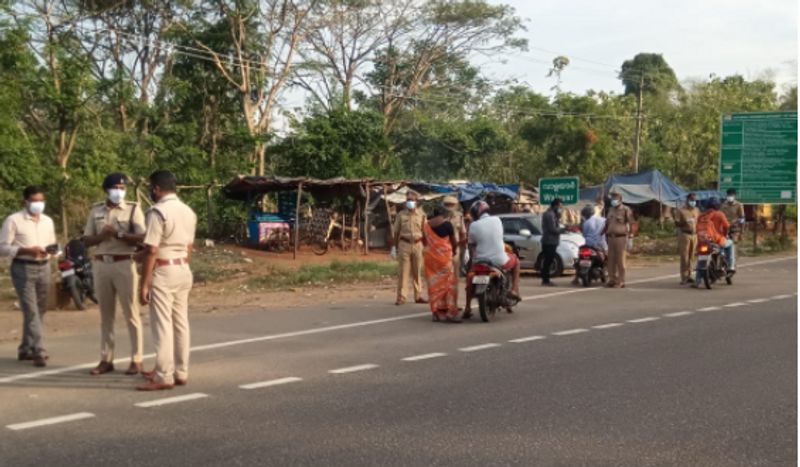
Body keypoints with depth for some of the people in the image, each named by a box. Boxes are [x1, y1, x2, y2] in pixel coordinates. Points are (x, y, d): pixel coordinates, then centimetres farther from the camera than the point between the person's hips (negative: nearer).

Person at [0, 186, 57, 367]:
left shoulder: (48, 221, 13)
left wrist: (52, 249, -3)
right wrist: (26, 250, -20)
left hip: (43, 268, 6)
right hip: (23, 269, -6)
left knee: (39, 311, 10)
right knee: (31, 311, -12)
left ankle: (26, 349, 23)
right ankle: (38, 352, -14)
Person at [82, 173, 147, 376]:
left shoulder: (133, 209, 0)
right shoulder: (96, 211, 11)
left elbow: (142, 238, -9)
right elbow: (86, 240, 10)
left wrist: (118, 234, -18)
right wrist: (102, 236, -9)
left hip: (124, 264, -4)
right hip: (101, 264, 4)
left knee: (131, 313, -1)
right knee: (105, 315, 9)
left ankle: (136, 360, 4)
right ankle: (106, 359, 14)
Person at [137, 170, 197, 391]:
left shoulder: (157, 211, -15)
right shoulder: (189, 212, 11)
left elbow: (152, 251, -18)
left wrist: (144, 283, -15)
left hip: (163, 272, -8)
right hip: (184, 270, 8)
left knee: (162, 325, -4)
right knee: (181, 323, 12)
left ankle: (164, 377, -3)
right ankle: (181, 372, 18)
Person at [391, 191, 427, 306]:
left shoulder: (421, 214, 6)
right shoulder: (401, 214, 4)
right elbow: (396, 232, 7)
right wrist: (394, 247, 3)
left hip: (417, 244, 1)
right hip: (404, 244, -1)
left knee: (417, 271, 7)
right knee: (403, 271, -3)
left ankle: (418, 296, 15)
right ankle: (401, 297, -2)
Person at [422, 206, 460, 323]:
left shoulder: (426, 225, 9)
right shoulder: (447, 224, -6)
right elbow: (453, 242, 3)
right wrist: (454, 250, 21)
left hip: (430, 256, 5)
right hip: (444, 257, -5)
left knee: (434, 284, 9)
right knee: (448, 283, -1)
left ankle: (436, 312, 10)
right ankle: (450, 312, -6)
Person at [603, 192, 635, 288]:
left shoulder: (625, 210, -3)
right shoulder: (610, 209, 18)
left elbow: (631, 223, -6)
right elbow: (607, 223, 26)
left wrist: (630, 235, -13)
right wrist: (604, 233, 23)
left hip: (621, 238, -6)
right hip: (611, 237, 6)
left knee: (620, 260, -5)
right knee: (611, 260, 6)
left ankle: (621, 282, -3)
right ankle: (612, 279, 13)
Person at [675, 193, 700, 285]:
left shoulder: (697, 210, 15)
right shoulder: (681, 211, -1)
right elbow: (676, 223, -6)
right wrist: (684, 222, -23)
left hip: (695, 235, 5)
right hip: (684, 234, -5)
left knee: (691, 257, 7)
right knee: (684, 257, -8)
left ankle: (689, 275, 15)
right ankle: (684, 278, -8)